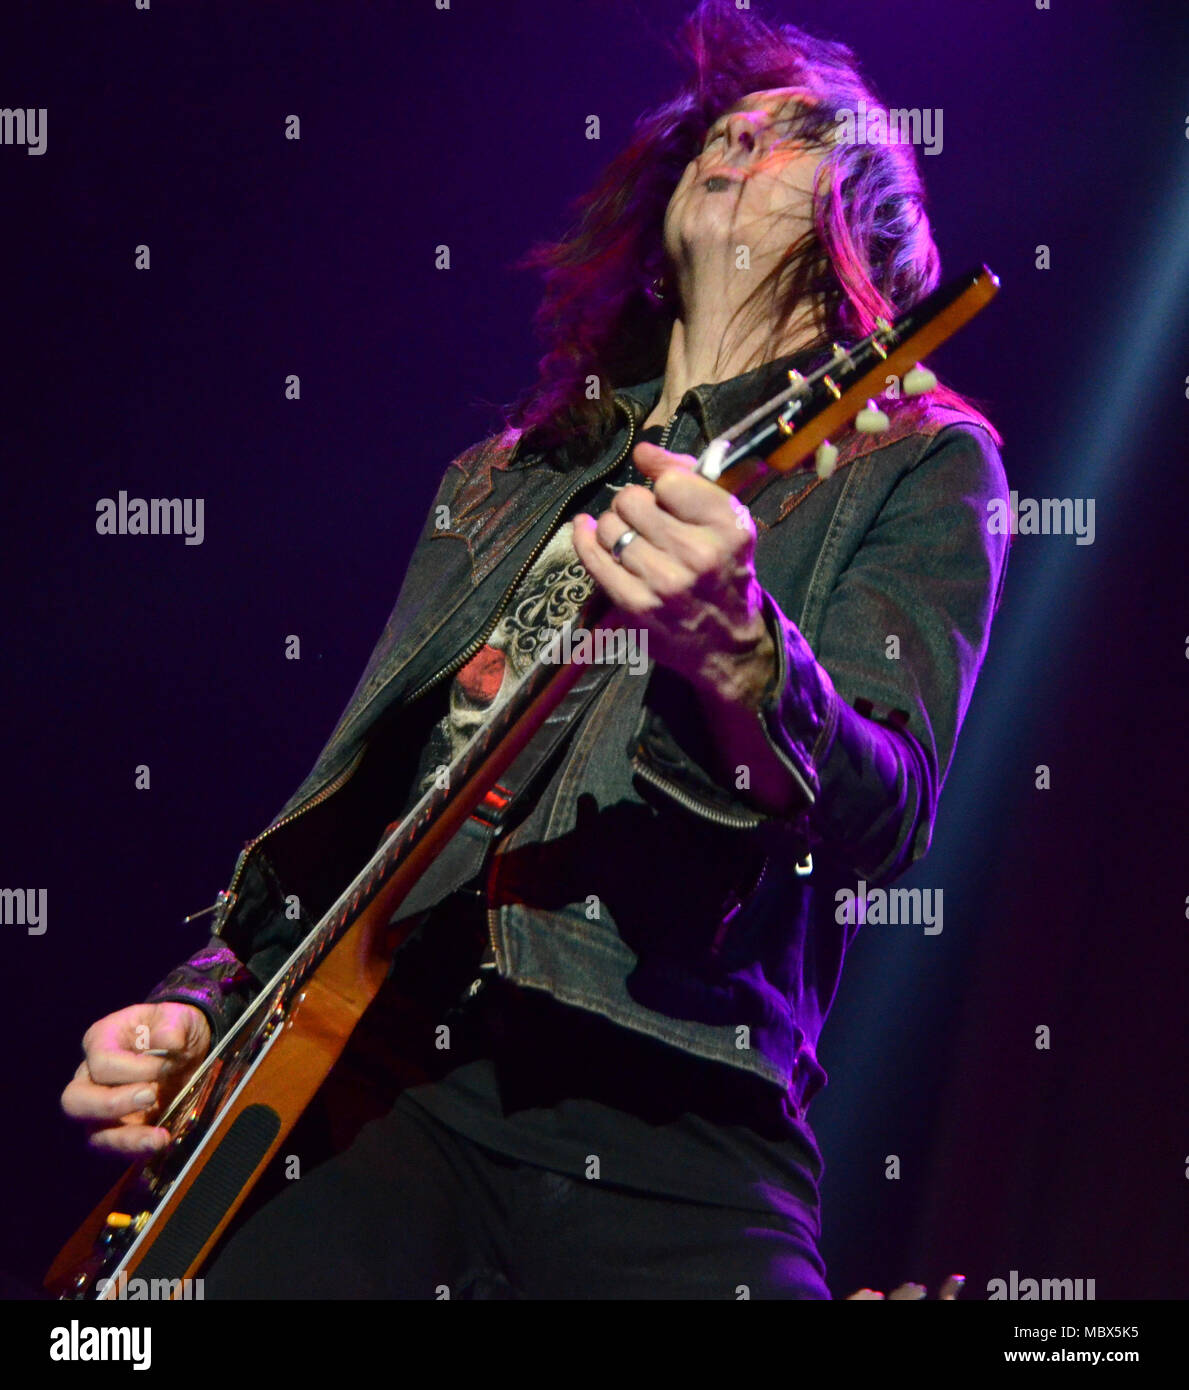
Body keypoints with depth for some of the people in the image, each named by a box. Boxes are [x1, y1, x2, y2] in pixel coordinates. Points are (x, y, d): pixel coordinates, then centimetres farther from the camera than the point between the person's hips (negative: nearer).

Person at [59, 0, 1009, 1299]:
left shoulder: (915, 462, 8)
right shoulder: (497, 479, 25)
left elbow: (882, 825, -8)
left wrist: (737, 657, -28)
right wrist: (202, 1000, 11)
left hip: (668, 1130, -4)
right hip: (376, 1078, 4)